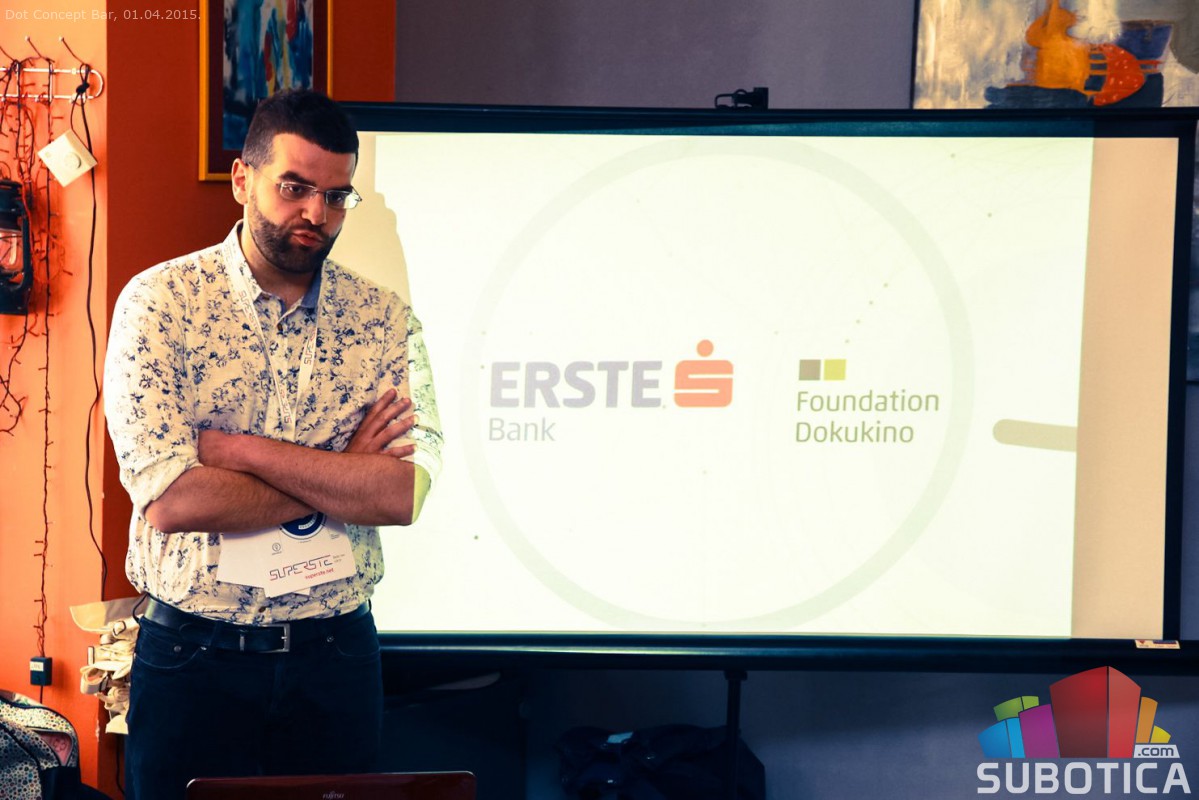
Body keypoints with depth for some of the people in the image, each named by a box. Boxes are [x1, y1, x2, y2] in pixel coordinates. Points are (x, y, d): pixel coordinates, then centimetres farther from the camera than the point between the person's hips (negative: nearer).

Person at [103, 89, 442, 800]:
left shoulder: (384, 319, 1)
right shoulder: (160, 302, -6)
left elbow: (405, 494, -13)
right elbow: (169, 501, -18)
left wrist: (234, 448, -17)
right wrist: (342, 472, -12)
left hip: (336, 659, 2)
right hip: (193, 660, -2)